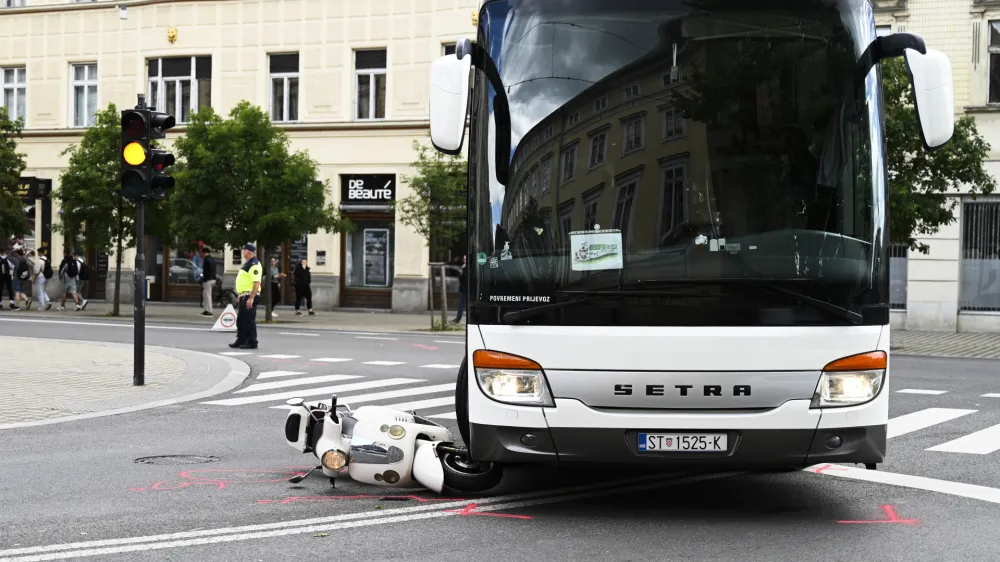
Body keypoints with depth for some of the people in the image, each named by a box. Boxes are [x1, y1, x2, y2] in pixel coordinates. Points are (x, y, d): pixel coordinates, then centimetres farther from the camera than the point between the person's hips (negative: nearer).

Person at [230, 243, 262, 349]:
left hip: (250, 296, -11)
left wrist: (251, 298, -28)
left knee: (249, 320, -7)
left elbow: (256, 283, -24)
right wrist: (240, 295, 24)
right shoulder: (247, 264, 17)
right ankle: (241, 341, 24)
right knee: (240, 319, 15)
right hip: (244, 296, 11)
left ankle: (252, 342, -1)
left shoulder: (254, 265, -17)